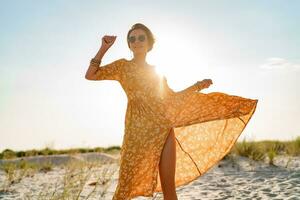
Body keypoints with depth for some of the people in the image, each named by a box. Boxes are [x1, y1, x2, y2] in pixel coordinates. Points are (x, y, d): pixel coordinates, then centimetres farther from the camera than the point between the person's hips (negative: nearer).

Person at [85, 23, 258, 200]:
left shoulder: (155, 71, 19)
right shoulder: (123, 66, 8)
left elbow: (172, 97, 26)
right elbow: (91, 75, -1)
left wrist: (197, 86, 21)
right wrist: (104, 48, -5)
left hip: (164, 131, 4)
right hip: (138, 131, -4)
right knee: (127, 185, -6)